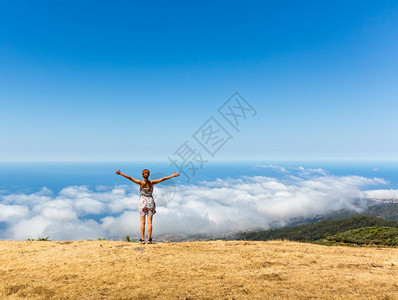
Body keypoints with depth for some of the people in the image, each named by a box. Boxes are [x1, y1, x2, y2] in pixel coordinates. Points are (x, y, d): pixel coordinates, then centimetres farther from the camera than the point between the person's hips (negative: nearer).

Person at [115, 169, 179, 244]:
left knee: (142, 222, 2)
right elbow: (163, 179, -2)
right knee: (149, 222, 3)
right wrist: (172, 176, 3)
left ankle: (142, 239, 1)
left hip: (142, 202, -1)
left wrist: (120, 173, -11)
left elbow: (130, 178, -13)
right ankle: (149, 239, 2)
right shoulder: (152, 182, -5)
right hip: (150, 202, 1)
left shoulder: (141, 182, -9)